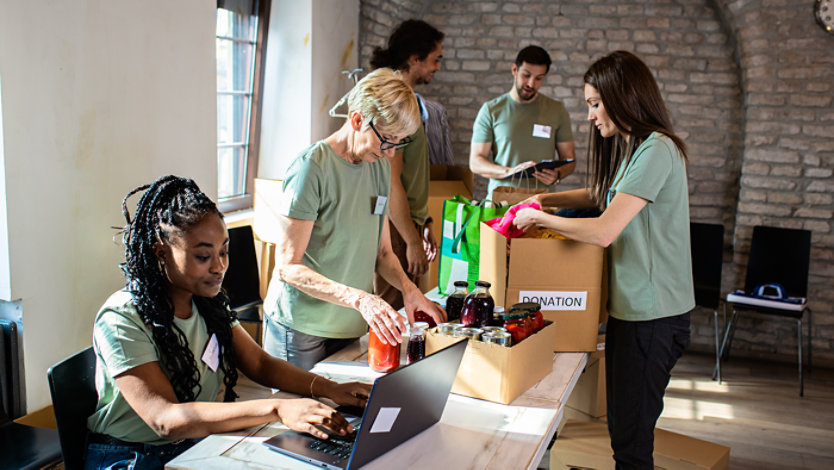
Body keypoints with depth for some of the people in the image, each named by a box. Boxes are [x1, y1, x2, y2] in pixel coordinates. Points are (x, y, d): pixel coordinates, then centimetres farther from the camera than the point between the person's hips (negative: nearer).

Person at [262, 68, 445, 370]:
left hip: (350, 327, 7)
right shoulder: (312, 166, -17)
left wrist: (407, 287, -7)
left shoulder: (380, 166, 6)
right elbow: (287, 267, -20)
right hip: (301, 328, -6)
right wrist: (359, 298, -30)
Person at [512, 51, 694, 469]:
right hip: (632, 308, 10)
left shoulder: (656, 150, -17)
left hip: (652, 315, -10)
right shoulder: (630, 147, 15)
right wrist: (545, 199, 16)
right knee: (624, 429, 17)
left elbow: (603, 231, -23)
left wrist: (539, 219, -9)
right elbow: (601, 195, 31)